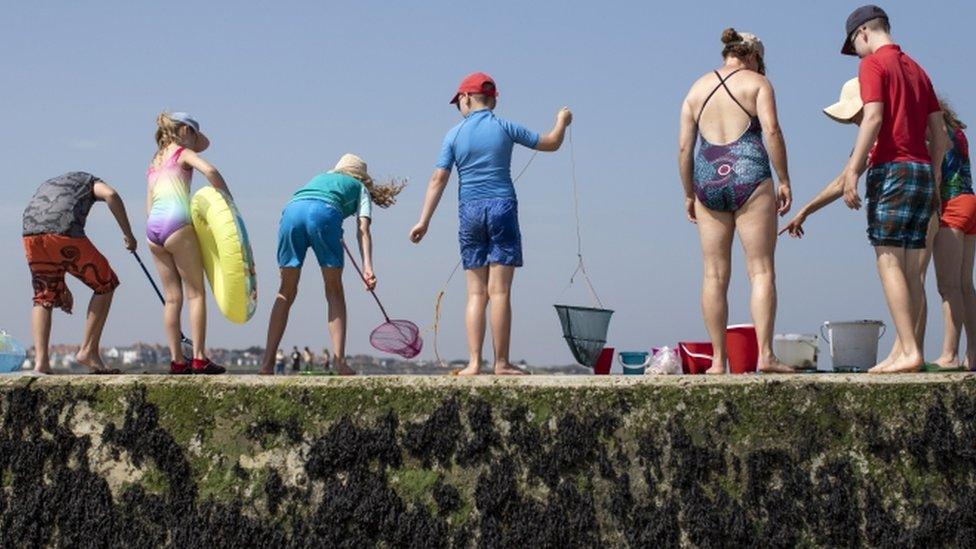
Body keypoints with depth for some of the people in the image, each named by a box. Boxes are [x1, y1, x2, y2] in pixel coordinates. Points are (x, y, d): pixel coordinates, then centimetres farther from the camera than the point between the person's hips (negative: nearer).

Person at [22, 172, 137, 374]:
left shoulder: (47, 185, 40)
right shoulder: (87, 180, 28)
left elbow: (49, 253, 34)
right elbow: (110, 194, -1)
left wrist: (62, 286, 35)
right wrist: (128, 234, 5)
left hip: (31, 234, 5)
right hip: (65, 232, -5)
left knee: (44, 296, 20)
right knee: (105, 285, 13)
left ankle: (41, 361, 6)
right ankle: (88, 352, 9)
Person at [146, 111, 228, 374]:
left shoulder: (155, 161, 26)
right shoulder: (183, 153, 6)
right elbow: (209, 170, -10)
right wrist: (228, 198, -4)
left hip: (152, 226, 7)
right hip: (176, 223, -7)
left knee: (173, 297, 8)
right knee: (196, 293, -4)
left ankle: (177, 360, 4)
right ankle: (199, 358, -10)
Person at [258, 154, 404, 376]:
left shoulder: (320, 177, 43)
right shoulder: (360, 189, 30)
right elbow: (363, 230, 14)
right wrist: (368, 267, 3)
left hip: (291, 209, 3)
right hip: (324, 212, -3)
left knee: (286, 293, 10)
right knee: (334, 292, 9)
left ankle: (266, 364, 5)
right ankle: (340, 362, -1)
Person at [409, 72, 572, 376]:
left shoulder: (454, 134, 5)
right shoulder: (505, 128, 3)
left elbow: (438, 179, -1)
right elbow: (550, 144, 12)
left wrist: (424, 221, 1)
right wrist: (562, 122, 32)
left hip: (469, 214, 2)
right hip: (502, 208, -2)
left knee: (476, 293, 5)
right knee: (499, 291, -4)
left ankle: (474, 363, 0)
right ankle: (501, 363, -4)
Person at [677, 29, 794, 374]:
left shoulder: (697, 88, 16)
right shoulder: (757, 82, 4)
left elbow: (684, 147, 10)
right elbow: (771, 131, -10)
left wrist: (689, 194, 17)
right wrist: (784, 181, -5)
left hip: (708, 180, 4)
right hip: (750, 178, -4)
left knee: (715, 275, 5)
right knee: (761, 270, -2)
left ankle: (718, 360, 5)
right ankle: (765, 355, -9)